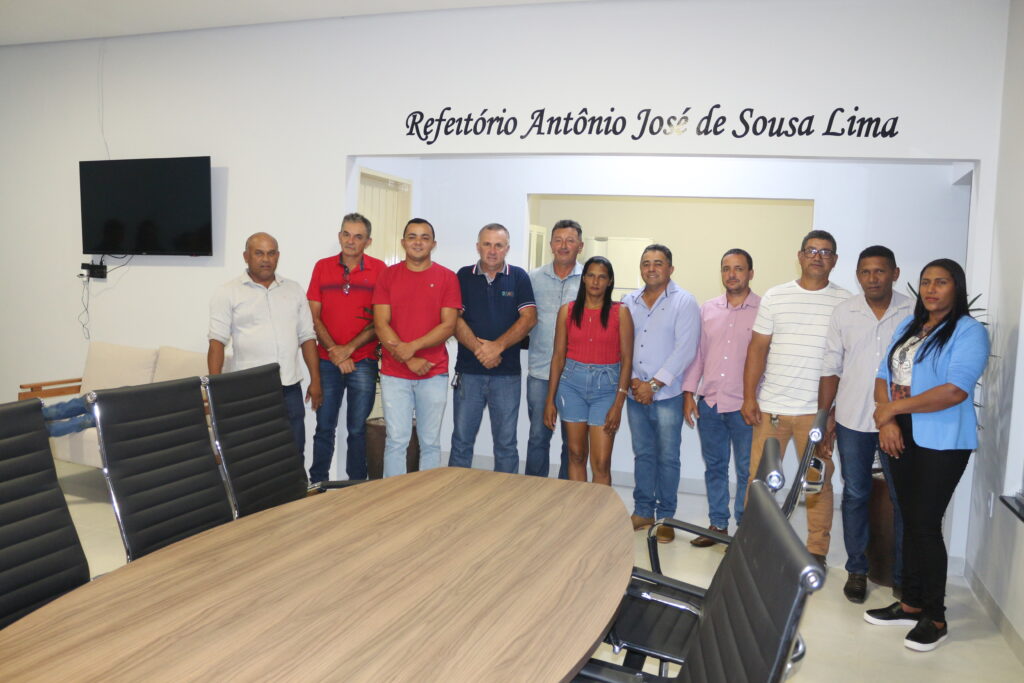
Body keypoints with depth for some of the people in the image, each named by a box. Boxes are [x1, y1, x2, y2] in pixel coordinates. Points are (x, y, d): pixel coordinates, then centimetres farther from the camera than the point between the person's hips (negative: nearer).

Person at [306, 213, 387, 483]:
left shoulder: (379, 270, -1)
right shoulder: (322, 267, 6)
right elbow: (313, 316, 4)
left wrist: (349, 348, -11)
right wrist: (334, 351, -7)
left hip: (363, 362, -2)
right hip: (327, 361, 2)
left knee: (357, 429, 5)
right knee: (324, 427, 8)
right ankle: (317, 485, 20)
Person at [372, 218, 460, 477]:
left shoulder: (447, 277, 3)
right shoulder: (388, 275, 5)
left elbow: (449, 326, -4)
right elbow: (381, 324, -2)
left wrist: (413, 346, -16)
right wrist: (408, 360, -11)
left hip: (434, 373, 0)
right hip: (394, 373, 0)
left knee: (430, 442, 8)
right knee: (396, 441, 2)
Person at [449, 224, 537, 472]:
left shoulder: (519, 277, 6)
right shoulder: (464, 276, 7)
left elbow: (529, 318, -3)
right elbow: (455, 319, -1)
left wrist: (497, 346, -14)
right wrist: (479, 349, -15)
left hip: (507, 373, 0)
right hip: (468, 371, 1)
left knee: (506, 443, 7)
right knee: (461, 441, 6)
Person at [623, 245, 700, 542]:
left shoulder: (684, 302, -5)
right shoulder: (629, 302, 9)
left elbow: (685, 350, -13)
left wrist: (654, 384, -14)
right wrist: (632, 380, -5)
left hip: (667, 395, -4)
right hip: (635, 393, 4)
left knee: (667, 458, 3)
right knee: (642, 454, 13)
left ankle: (665, 517, 14)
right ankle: (642, 511, 24)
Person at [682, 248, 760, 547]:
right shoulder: (707, 309, 9)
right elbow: (697, 353, 11)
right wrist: (689, 392, 6)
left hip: (744, 406, -4)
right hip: (709, 402, 4)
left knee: (747, 471, 5)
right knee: (714, 466, 14)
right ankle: (717, 524, 26)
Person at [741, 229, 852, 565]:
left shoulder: (846, 302, 3)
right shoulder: (775, 297, 5)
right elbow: (758, 348, 4)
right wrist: (749, 396, -2)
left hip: (818, 410, -1)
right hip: (770, 407, 1)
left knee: (819, 481, 8)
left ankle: (817, 550, 23)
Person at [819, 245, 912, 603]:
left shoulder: (914, 313, -3)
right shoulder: (844, 313, 2)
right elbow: (831, 368, 5)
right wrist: (824, 414, 2)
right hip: (852, 420, 1)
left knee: (904, 498, 6)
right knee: (855, 495, 11)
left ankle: (903, 575, 22)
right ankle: (857, 570, 25)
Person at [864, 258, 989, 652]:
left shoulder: (969, 331, -8)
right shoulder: (908, 326, 14)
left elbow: (955, 391, -20)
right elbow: (884, 377, 9)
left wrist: (894, 408, -15)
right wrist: (886, 420, -7)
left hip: (941, 443, -6)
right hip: (901, 437, 7)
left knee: (926, 526, -3)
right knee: (910, 522, 12)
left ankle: (935, 618, 12)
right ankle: (911, 603, 24)